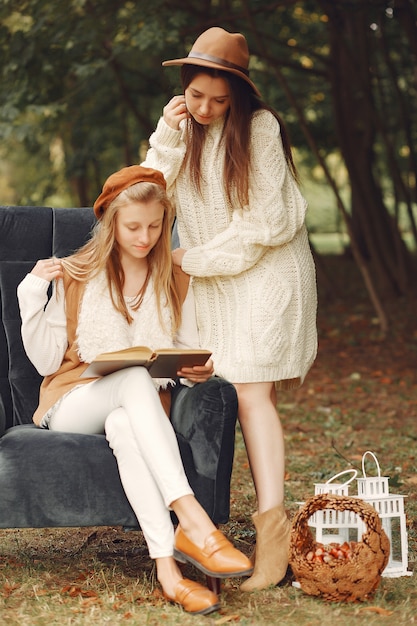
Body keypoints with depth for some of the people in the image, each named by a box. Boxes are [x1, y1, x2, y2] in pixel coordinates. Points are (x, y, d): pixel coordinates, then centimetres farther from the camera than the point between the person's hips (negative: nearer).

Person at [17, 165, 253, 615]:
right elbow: (46, 362, 0)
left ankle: (166, 564, -51)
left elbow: (189, 356, 11)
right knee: (135, 377, -38)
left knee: (124, 425, -40)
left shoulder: (176, 280, 10)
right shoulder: (75, 276, 5)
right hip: (72, 407, -1)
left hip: (135, 411, 1)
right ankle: (191, 520, -52)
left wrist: (198, 371, -13)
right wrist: (32, 295, -12)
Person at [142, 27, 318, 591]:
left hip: (266, 274, -6)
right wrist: (167, 137, -11)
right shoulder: (183, 128, 8)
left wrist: (194, 260, -8)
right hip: (211, 279, 6)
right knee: (228, 393, -2)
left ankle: (272, 526, -20)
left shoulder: (259, 128, -11)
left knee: (251, 392, -16)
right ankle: (269, 513, 0)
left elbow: (266, 221, -13)